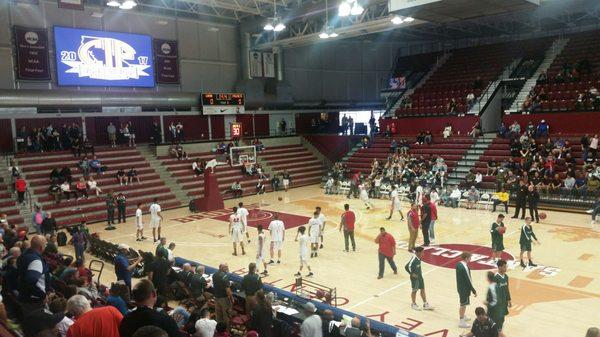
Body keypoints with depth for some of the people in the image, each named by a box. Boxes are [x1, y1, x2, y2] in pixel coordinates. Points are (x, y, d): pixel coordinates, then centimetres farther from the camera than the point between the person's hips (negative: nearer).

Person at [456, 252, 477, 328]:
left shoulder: (458, 264, 1)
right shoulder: (464, 268, -28)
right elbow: (468, 280, -24)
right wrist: (473, 291, -16)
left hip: (460, 287, 9)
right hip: (464, 288, -9)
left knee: (463, 303, 25)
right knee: (463, 304, 3)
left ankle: (462, 316, 43)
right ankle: (461, 322, 14)